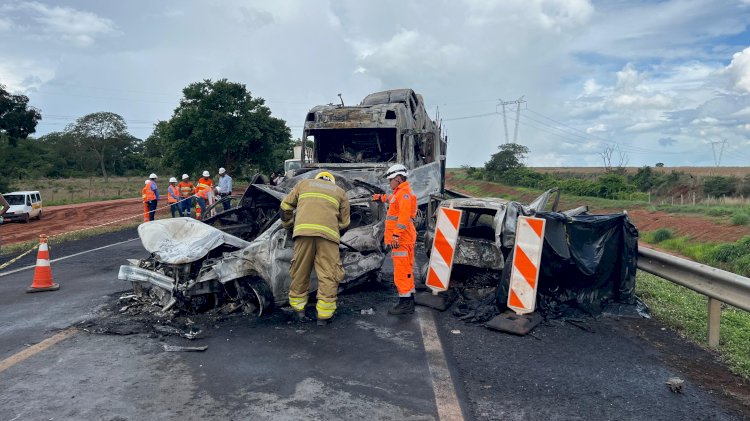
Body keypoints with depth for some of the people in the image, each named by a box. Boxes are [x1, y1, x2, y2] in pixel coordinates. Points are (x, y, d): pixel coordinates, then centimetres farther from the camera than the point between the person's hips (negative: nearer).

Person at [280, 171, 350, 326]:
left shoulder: (304, 183, 27)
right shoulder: (341, 192, 24)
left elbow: (285, 206, 25)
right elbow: (344, 223, 20)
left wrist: (288, 224, 40)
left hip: (303, 231, 1)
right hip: (328, 233, -1)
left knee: (300, 272, 13)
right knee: (328, 275, 3)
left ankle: (298, 308, 19)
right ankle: (324, 316, 3)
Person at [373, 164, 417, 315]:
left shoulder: (404, 192, -12)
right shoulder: (400, 193, 20)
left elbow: (404, 216, -25)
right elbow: (393, 199, 46)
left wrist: (396, 235, -29)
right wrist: (382, 197, 58)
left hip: (401, 239, -11)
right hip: (404, 239, 11)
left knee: (401, 270, -10)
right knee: (406, 270, 13)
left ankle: (406, 303, -9)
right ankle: (408, 301, 20)